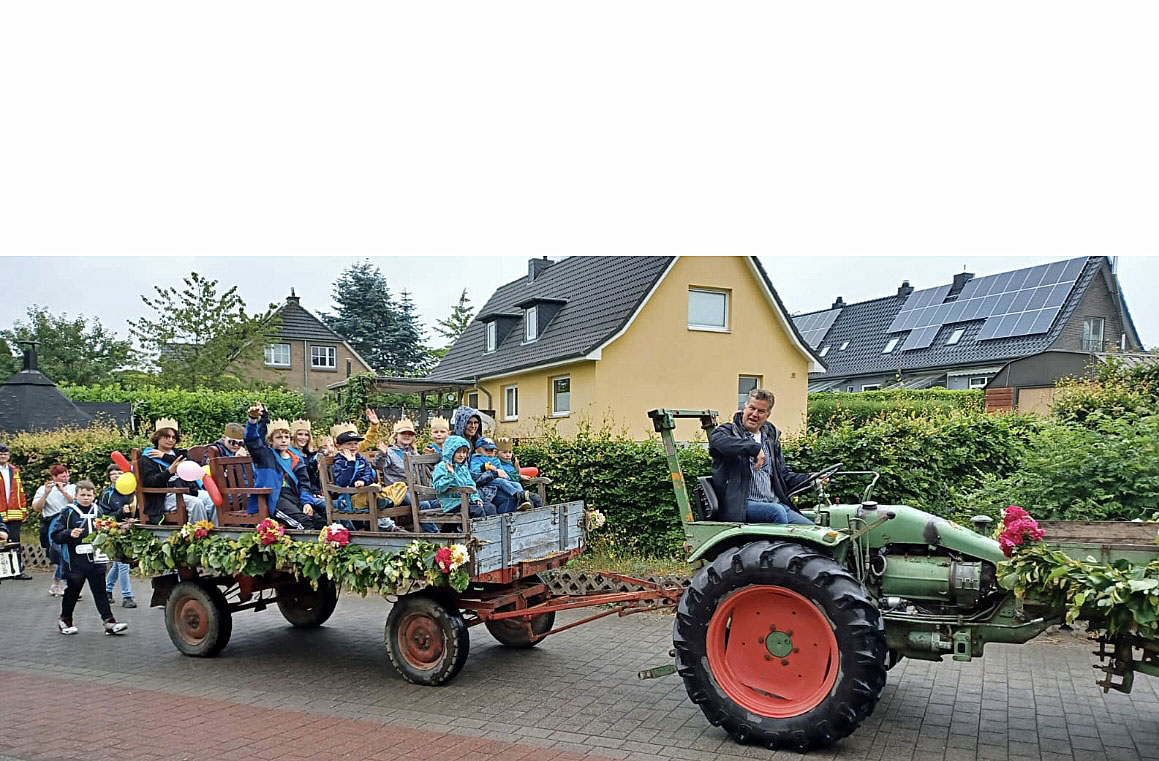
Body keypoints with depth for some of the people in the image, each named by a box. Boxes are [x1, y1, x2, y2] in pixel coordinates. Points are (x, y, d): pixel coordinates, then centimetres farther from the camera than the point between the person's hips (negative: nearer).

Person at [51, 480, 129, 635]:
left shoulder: (98, 511, 9)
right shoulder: (68, 512, -4)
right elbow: (55, 535, -7)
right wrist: (69, 534, -24)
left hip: (96, 559, 3)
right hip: (75, 560, -3)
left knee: (100, 591, 3)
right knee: (72, 591, 11)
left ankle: (109, 622, 1)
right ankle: (65, 620, 31)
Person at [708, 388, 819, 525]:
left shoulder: (771, 438, 24)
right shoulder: (728, 431, 4)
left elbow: (784, 475, 28)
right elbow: (716, 440, -24)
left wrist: (812, 478, 11)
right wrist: (754, 448, -29)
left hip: (775, 503, 7)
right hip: (741, 506, -6)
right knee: (777, 511, -33)